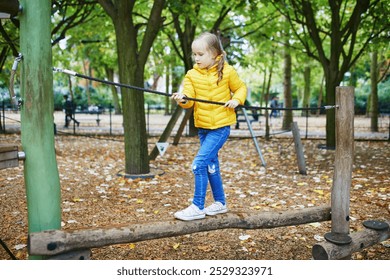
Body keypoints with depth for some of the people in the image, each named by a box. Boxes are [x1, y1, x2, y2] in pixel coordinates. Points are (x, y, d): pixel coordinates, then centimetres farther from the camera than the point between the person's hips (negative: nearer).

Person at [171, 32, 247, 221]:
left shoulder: (227, 71, -7)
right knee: (211, 165, 14)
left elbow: (241, 88, 8)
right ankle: (220, 203, 30)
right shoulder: (192, 75, 0)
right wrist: (183, 100, -32)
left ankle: (197, 207, -4)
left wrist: (236, 100, -11)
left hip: (221, 126, -5)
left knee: (199, 163, -15)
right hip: (202, 127, 5)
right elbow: (189, 99, -10)